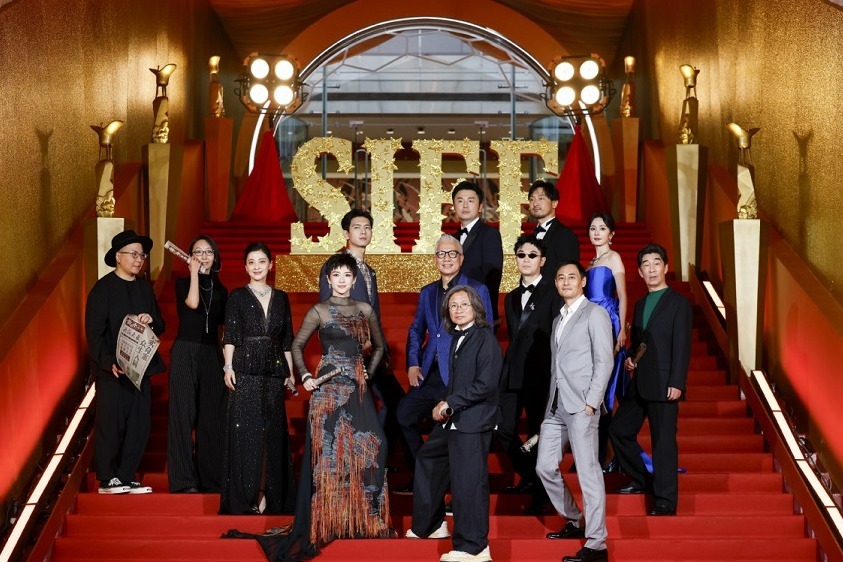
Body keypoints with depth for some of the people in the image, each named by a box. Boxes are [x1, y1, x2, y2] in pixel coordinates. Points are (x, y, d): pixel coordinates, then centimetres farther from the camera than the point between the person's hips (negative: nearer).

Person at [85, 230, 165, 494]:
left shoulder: (145, 288, 14)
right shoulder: (102, 289, -5)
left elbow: (160, 327, 17)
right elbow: (94, 333, -10)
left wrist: (152, 321, -7)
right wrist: (109, 363, -21)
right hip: (112, 370, -6)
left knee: (139, 426, 5)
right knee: (111, 426, -2)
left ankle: (126, 478, 14)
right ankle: (107, 480, 9)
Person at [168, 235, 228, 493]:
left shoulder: (220, 290, 14)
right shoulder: (183, 283, 3)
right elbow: (192, 303, -19)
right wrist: (194, 273, -9)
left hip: (212, 355, 4)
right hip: (185, 353, -4)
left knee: (212, 415, 4)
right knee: (184, 414, -4)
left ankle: (211, 477, 11)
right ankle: (184, 479, -2)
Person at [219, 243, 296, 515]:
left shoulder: (281, 298, 12)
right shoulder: (238, 296, 3)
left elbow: (287, 340, 14)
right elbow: (230, 336, -2)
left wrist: (290, 372, 9)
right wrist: (228, 366, -12)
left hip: (274, 373, 3)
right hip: (245, 372, -3)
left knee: (273, 431, 4)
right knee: (245, 431, -4)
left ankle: (270, 495, 11)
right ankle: (246, 496, 1)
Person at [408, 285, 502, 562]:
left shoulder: (485, 338, -13)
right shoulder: (457, 339, 13)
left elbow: (486, 384, -21)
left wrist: (449, 403, -16)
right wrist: (444, 408, 3)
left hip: (472, 423, -10)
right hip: (452, 420, 10)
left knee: (468, 481, -6)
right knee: (428, 461, 22)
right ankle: (430, 525, 38)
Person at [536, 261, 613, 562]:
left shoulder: (595, 313, -1)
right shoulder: (558, 319, 21)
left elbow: (604, 361, -8)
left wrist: (591, 402, -15)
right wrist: (551, 401, 10)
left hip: (581, 405, -8)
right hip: (556, 406, 8)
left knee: (588, 473, -7)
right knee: (545, 467, 9)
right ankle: (575, 522, 27)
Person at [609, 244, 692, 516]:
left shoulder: (679, 303, -3)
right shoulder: (640, 304, 18)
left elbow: (682, 346, -10)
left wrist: (677, 383, -17)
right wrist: (629, 359, 5)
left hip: (663, 385, -8)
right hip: (639, 383, 8)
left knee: (664, 441, -5)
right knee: (619, 430, 11)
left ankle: (665, 501, 0)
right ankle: (642, 480, 28)